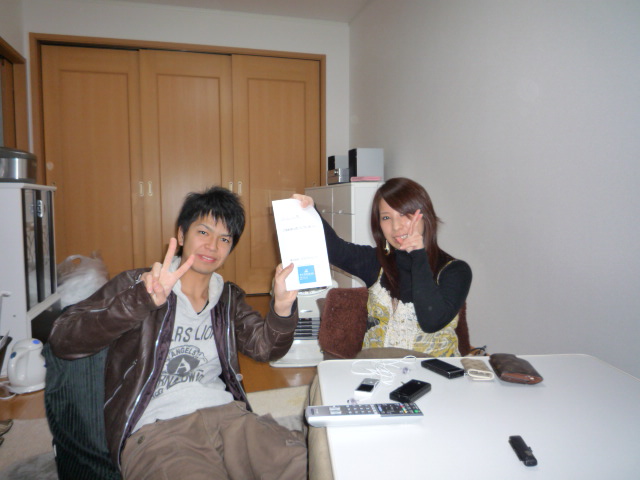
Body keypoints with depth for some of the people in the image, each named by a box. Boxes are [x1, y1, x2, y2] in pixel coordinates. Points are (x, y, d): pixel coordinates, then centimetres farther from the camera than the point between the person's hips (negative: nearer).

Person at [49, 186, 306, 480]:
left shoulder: (229, 299, 18)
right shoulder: (137, 285, 3)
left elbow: (266, 347, 5)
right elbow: (62, 341, -8)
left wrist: (282, 306, -16)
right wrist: (142, 300, -23)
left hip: (225, 413, 4)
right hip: (154, 430, -3)